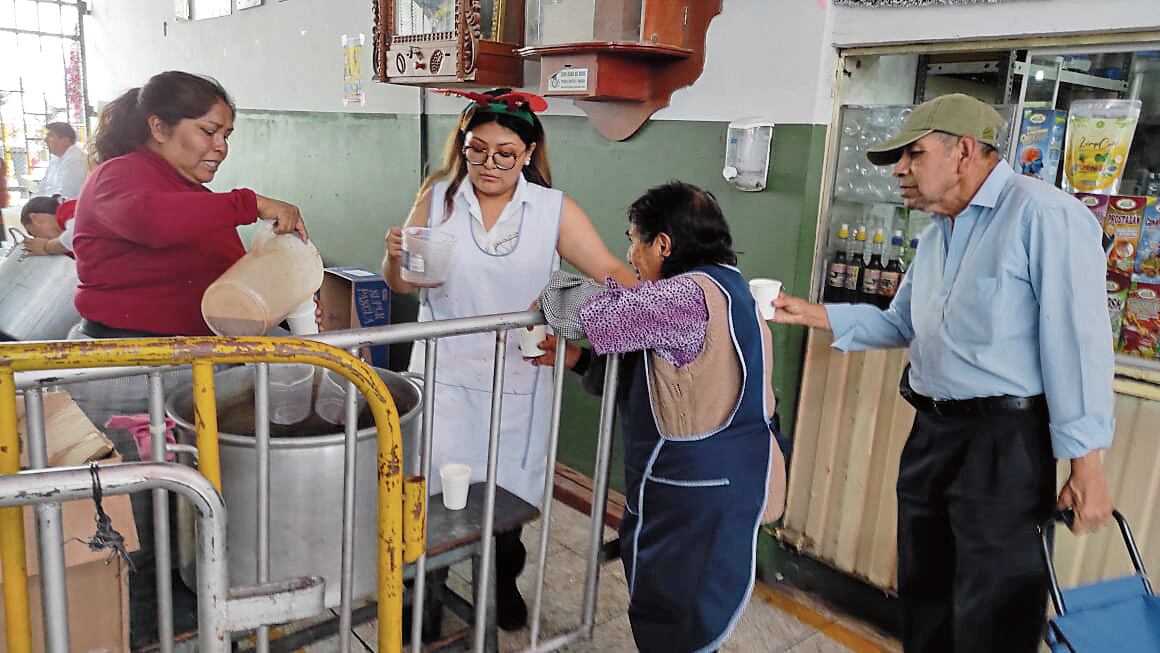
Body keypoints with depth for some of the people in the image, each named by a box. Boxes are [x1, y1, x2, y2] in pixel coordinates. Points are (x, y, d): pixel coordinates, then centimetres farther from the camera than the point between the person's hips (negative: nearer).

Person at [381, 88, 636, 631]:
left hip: (518, 378, 0)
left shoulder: (554, 209, -3)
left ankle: (504, 580, 41)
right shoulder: (437, 199, -2)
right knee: (435, 489, 5)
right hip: (444, 372, 0)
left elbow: (609, 270, -8)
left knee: (508, 489, 13)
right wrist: (395, 256, -20)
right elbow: (401, 285, 2)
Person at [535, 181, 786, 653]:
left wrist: (552, 292, 1)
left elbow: (598, 313, -21)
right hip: (724, 481, 10)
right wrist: (578, 358, 7)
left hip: (698, 494, -9)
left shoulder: (690, 295, -23)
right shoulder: (724, 286, 10)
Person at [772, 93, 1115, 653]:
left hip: (1003, 439, -8)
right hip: (930, 432, 9)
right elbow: (901, 325, 20)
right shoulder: (937, 231, 14)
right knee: (923, 597, 20)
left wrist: (1084, 463, -18)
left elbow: (1078, 341, -18)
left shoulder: (1043, 215, -14)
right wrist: (813, 315, 7)